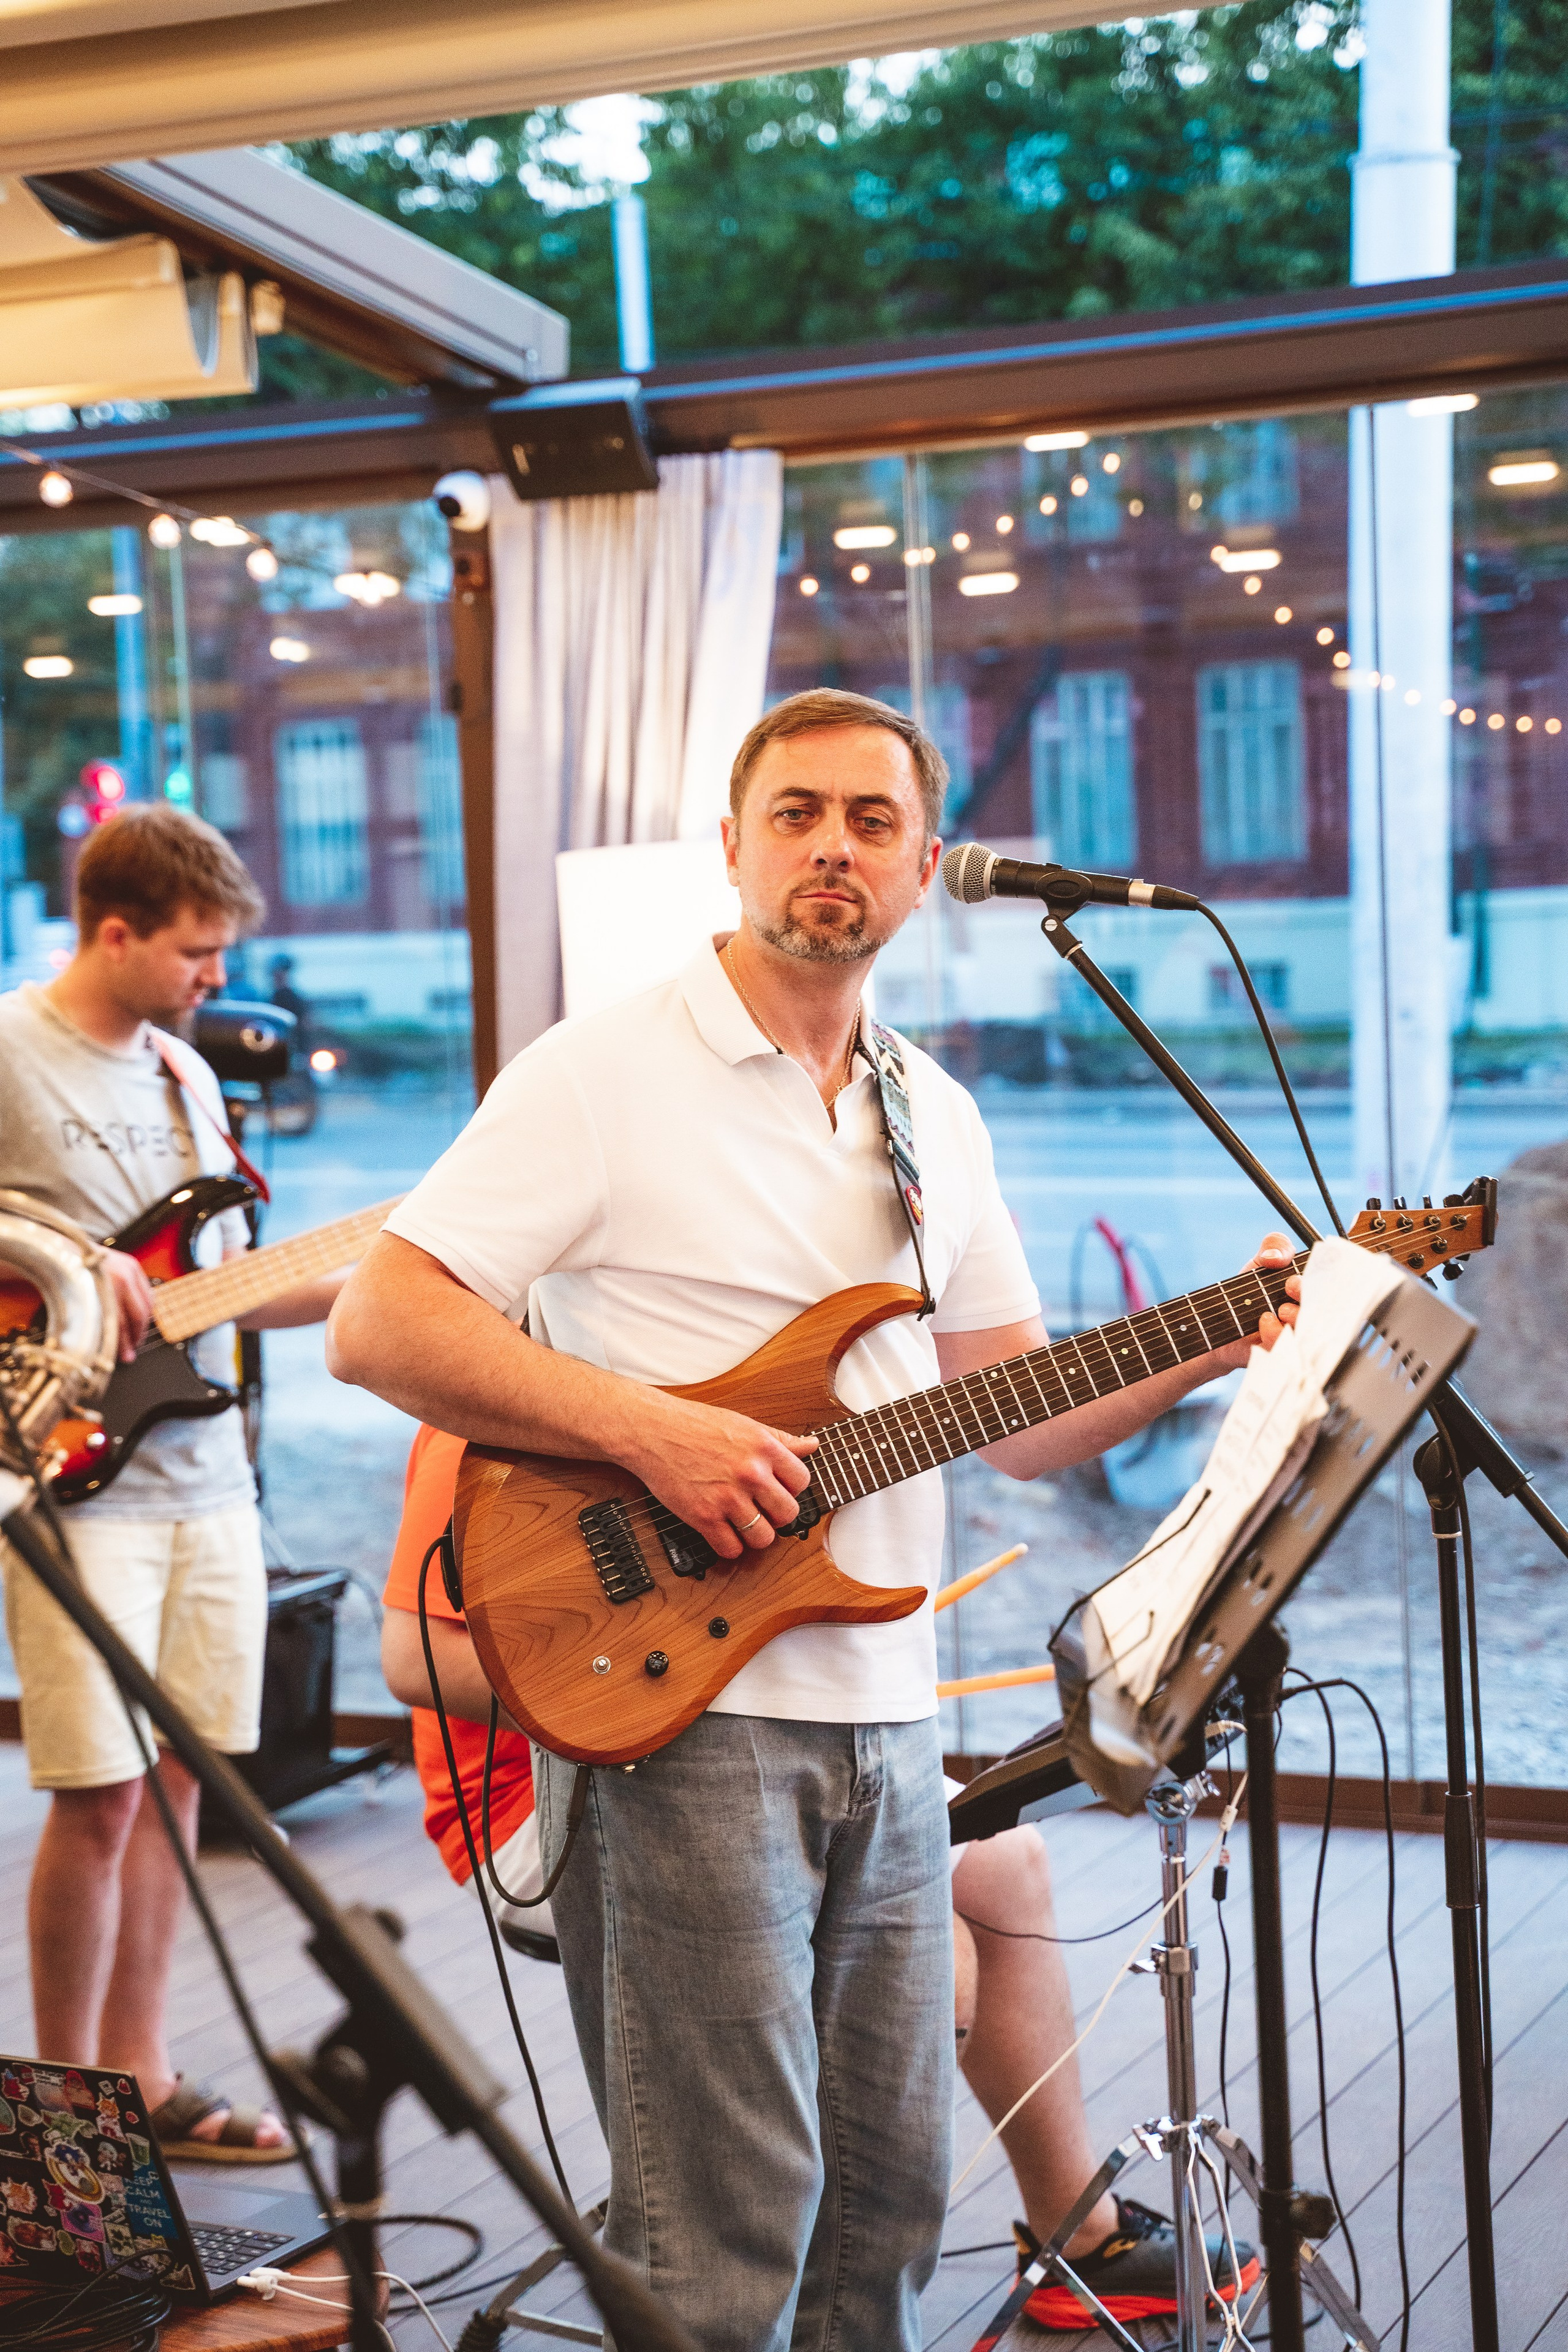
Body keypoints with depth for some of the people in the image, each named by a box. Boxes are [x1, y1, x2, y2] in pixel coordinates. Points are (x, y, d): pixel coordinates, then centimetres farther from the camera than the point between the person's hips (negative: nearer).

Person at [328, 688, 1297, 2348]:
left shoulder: (937, 1121, 14)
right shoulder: (605, 1075, -7)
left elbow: (1018, 1417, 16)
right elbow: (376, 1325, -13)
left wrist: (1212, 1348, 0)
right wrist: (655, 1431, -21)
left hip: (883, 1716, 7)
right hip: (671, 1707, -6)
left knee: (889, 2193, 15)